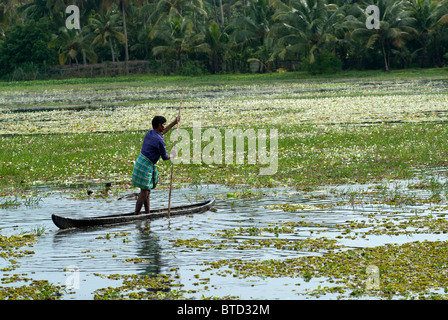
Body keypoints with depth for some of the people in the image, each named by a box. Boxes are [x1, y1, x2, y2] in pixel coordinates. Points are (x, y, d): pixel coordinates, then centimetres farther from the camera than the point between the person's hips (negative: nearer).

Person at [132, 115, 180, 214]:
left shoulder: (150, 132, 8)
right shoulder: (160, 141, -17)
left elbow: (163, 132, 30)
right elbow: (164, 157, -5)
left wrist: (174, 122, 34)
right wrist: (171, 156, 18)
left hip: (140, 161, 9)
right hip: (146, 166, -9)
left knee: (147, 190, 17)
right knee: (144, 192, -6)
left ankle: (147, 212, 23)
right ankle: (136, 216, -6)